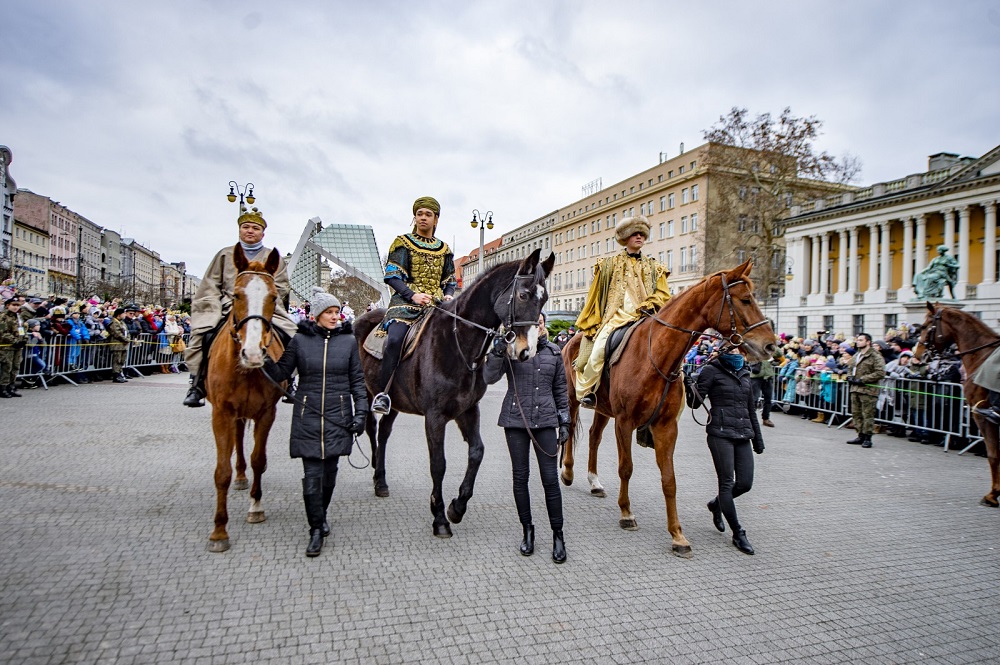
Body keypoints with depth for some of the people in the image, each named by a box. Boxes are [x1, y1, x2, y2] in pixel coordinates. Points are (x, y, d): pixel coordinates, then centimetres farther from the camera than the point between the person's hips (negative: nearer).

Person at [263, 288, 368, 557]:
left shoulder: (348, 341, 3)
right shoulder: (300, 340, 0)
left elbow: (357, 381, 6)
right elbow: (281, 373, 4)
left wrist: (361, 412, -1)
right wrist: (268, 362, -16)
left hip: (338, 417, 1)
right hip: (308, 417, -1)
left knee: (329, 472, 12)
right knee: (312, 475, -2)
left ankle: (321, 514, 37)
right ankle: (316, 530, 11)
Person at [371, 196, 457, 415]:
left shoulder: (443, 249, 21)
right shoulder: (403, 243, 8)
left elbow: (450, 282, 22)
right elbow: (391, 276, -1)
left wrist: (448, 295, -1)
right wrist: (413, 295, -16)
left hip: (437, 305, 5)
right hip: (406, 302, -4)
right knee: (394, 339, -29)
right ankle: (382, 393, -24)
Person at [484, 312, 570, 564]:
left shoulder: (554, 352, 8)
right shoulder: (511, 349, 0)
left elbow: (561, 390, 12)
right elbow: (490, 377, -13)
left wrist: (564, 422, 8)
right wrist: (497, 352, -27)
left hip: (545, 421, 1)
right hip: (516, 420, -1)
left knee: (550, 478, -1)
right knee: (520, 476, 7)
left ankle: (558, 535, 11)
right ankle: (527, 531, 23)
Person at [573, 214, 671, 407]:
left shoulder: (654, 267, 20)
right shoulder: (610, 264, 16)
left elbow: (663, 294, 10)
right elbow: (595, 297, 13)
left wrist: (647, 306, -10)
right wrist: (592, 324, 5)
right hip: (616, 317, -2)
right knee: (598, 350, -26)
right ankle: (586, 391, -14)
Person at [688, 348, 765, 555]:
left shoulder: (744, 374, 15)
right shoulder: (712, 371, -4)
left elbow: (751, 408, 22)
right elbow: (696, 403, -10)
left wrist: (758, 438, 22)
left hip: (743, 435, 6)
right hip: (720, 434, -6)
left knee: (745, 483, 5)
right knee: (727, 483, -2)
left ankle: (716, 504, 34)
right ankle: (738, 534, 9)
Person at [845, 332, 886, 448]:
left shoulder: (876, 356, -8)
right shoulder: (856, 355, 17)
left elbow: (880, 372, -16)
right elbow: (850, 368, 29)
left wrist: (863, 379, -17)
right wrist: (850, 377, 7)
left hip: (868, 390, -8)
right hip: (855, 389, 8)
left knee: (867, 415, -4)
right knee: (856, 413, 11)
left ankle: (867, 438, 2)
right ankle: (860, 435, 21)